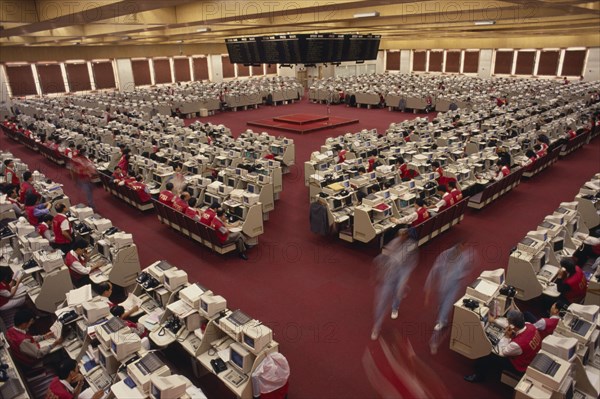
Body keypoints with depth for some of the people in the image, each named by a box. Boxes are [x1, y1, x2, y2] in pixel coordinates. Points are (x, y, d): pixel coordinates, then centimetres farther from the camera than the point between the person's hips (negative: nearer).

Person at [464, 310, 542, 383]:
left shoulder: (518, 344, -42)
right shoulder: (529, 325, -22)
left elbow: (502, 353, -21)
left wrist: (506, 336, -23)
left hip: (520, 367, -7)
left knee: (487, 354, 3)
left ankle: (479, 376, 28)